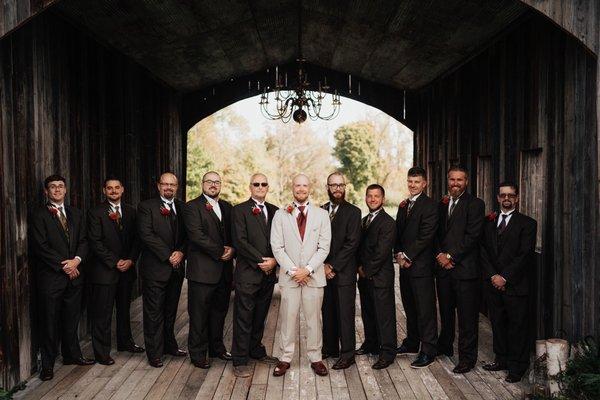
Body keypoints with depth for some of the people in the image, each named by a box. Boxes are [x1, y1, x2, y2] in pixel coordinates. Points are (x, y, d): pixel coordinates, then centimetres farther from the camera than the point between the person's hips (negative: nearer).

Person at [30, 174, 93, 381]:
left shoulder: (76, 214, 12)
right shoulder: (39, 215, -4)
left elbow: (83, 241, 8)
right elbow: (41, 246, -11)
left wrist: (77, 260, -10)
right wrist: (63, 265, -13)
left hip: (74, 274, 5)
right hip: (50, 276, -4)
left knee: (71, 318, 14)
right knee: (49, 321, 4)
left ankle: (72, 355, 27)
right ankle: (47, 364, 15)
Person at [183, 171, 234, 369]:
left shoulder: (226, 207, 14)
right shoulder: (192, 207, -6)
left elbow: (233, 234, 14)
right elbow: (197, 235, -16)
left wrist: (232, 249, -7)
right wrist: (221, 251, -14)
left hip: (224, 270, 6)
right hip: (202, 269, -6)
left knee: (219, 311, 15)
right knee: (199, 314, 3)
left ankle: (217, 347, 30)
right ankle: (198, 353, 16)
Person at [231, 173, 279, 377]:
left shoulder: (274, 211, 13)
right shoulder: (240, 210, -3)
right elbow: (240, 241, -12)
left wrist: (274, 261, -7)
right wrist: (261, 260, -14)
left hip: (269, 272, 5)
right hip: (248, 272, -5)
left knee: (260, 316, 15)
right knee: (244, 317, 0)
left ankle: (256, 350, 30)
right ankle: (240, 360, 8)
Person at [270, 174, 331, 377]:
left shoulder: (321, 214, 6)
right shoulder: (281, 214, 6)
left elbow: (324, 247, 0)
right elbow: (277, 246, 0)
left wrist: (308, 269, -10)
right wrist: (292, 270, -9)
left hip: (314, 275, 0)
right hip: (288, 275, 0)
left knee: (314, 318, 5)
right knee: (288, 317, 4)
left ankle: (315, 358, 17)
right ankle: (286, 358, 15)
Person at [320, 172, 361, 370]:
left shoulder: (353, 212, -3)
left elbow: (352, 243, -9)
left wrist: (333, 266, -12)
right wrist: (323, 265, -4)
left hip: (344, 272, -4)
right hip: (324, 271, 4)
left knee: (345, 314, 0)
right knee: (327, 312, 11)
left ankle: (347, 354, 9)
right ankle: (329, 348, 25)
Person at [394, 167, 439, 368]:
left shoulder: (430, 206, -8)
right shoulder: (403, 205, 17)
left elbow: (425, 236, -15)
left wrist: (407, 256, -13)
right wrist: (399, 254, 0)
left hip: (421, 264, -8)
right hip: (405, 263, 8)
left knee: (425, 308, -2)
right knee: (410, 306, 16)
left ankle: (428, 350, 5)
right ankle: (412, 343, 28)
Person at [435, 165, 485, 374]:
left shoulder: (475, 204, -4)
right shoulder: (442, 204, 15)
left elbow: (472, 236, -12)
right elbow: (437, 233, 14)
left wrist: (450, 256, -13)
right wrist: (440, 255, -3)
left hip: (465, 268, -6)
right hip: (443, 266, 6)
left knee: (467, 316, 0)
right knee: (445, 311, 17)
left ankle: (467, 357, 10)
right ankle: (445, 346, 34)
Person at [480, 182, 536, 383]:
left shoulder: (527, 223, -1)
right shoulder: (489, 223, 13)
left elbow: (525, 255, -9)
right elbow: (483, 251, 6)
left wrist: (504, 277, -14)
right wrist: (493, 276, -7)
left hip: (515, 285, -4)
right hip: (493, 283, 4)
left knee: (517, 326, 2)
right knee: (497, 323, 12)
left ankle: (517, 367, 13)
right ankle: (501, 359, 26)